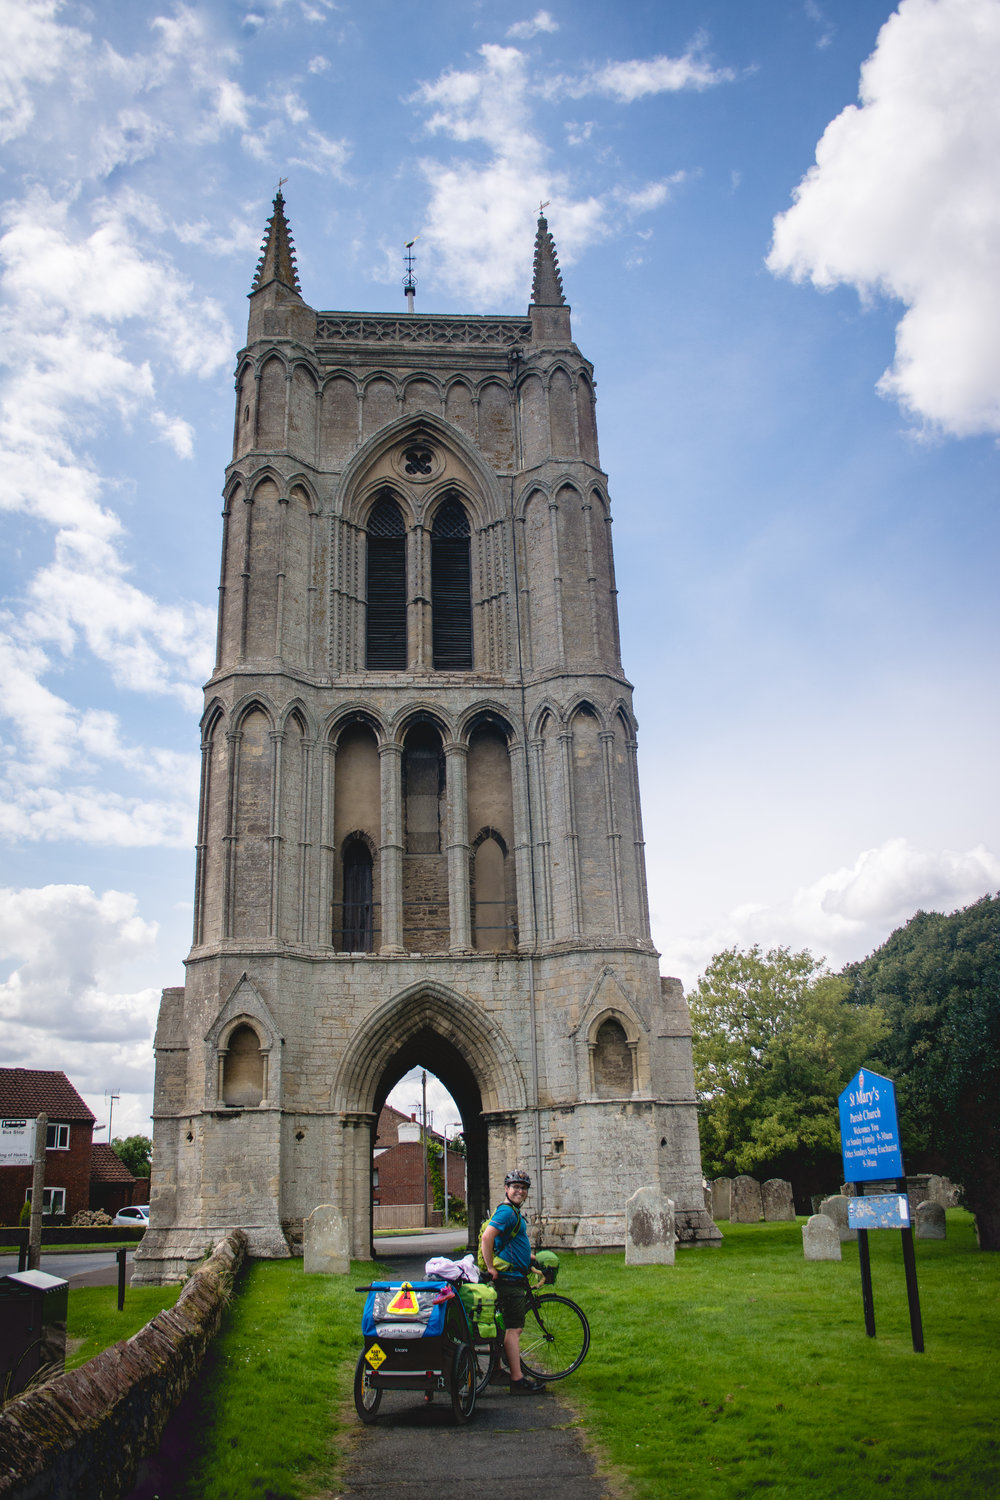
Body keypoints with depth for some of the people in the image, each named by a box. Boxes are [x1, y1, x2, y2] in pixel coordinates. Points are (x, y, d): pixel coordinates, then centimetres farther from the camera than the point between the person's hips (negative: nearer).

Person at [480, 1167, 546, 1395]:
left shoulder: (514, 1212, 17)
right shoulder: (506, 1211, -16)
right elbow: (487, 1237, -28)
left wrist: (529, 1257, 26)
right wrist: (491, 1269, -24)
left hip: (516, 1277, 10)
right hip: (509, 1278, -10)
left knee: (514, 1327, 15)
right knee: (513, 1329, -7)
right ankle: (517, 1380, -5)